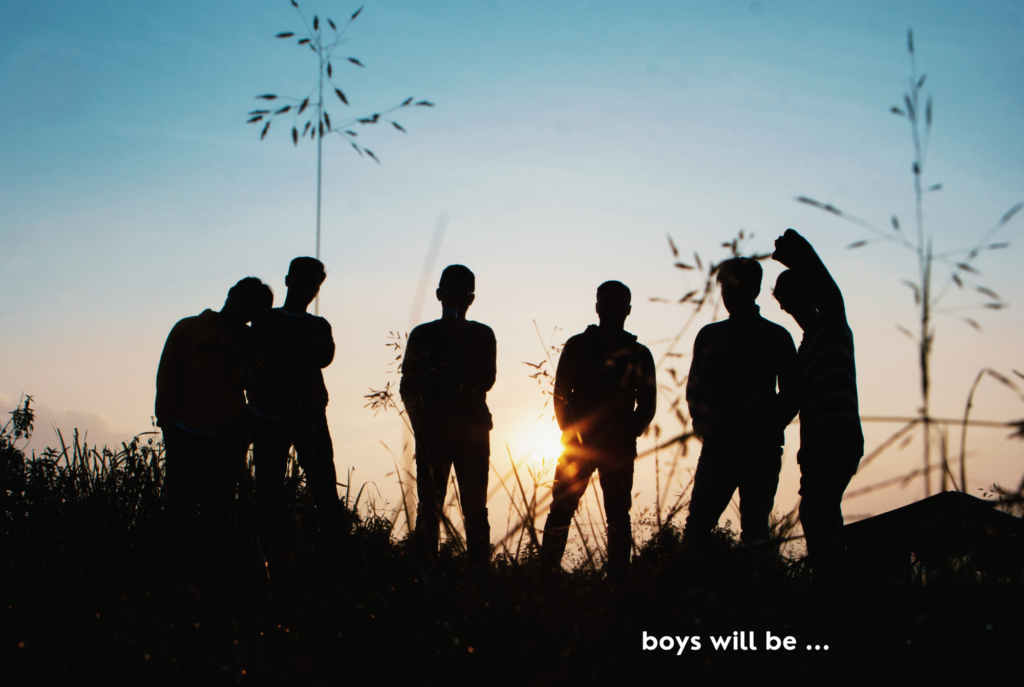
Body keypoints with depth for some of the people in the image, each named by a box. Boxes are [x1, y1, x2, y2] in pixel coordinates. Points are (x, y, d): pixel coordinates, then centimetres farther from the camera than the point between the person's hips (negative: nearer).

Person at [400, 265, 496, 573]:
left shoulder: (481, 335, 9)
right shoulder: (422, 335, 11)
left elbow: (485, 381, -4)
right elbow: (407, 386, 12)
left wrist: (460, 340, -10)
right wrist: (420, 423, -1)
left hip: (472, 431, 0)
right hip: (432, 431, 0)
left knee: (475, 507, -4)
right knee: (429, 506, -4)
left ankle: (478, 573, -4)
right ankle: (424, 574, -3)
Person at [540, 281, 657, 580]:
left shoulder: (639, 354, 9)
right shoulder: (577, 346, 8)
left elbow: (647, 404, 9)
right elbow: (561, 394, 4)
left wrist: (628, 434, -6)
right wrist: (571, 433, -7)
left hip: (619, 447, 1)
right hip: (579, 442, -1)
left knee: (618, 516, 1)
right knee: (561, 509, -5)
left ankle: (618, 578, 5)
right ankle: (546, 573, -3)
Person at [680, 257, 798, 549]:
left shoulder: (776, 337, 8)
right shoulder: (709, 335, 16)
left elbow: (791, 394, 7)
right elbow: (694, 386, 18)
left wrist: (768, 427, -7)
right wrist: (701, 420, 0)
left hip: (761, 450, -2)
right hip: (717, 447, 2)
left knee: (754, 527, -1)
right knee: (698, 522, -7)